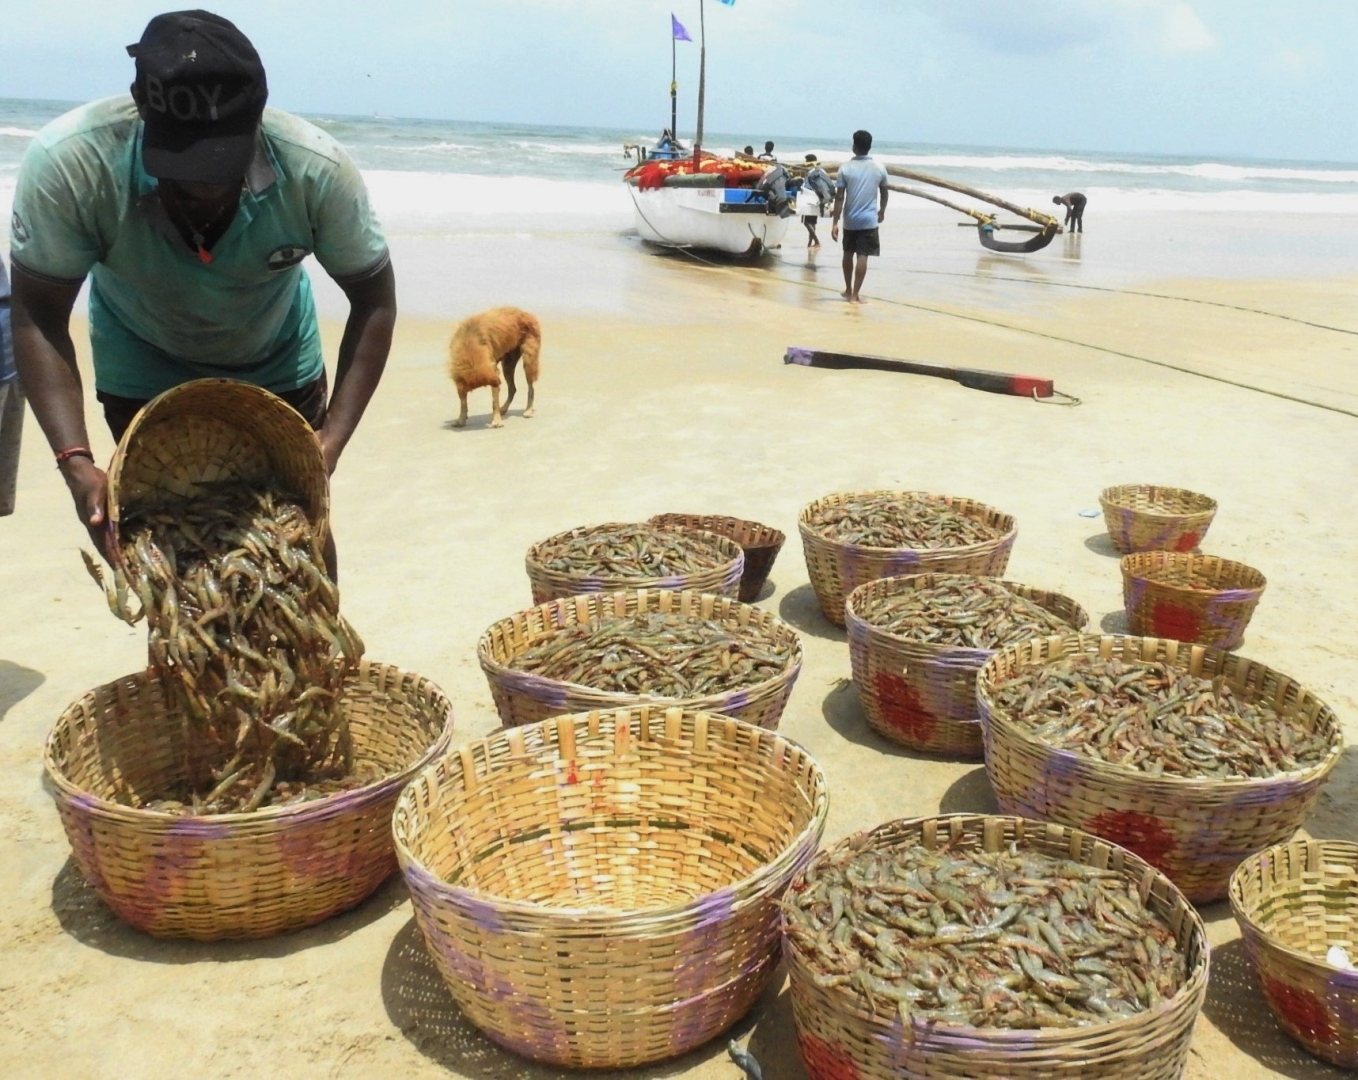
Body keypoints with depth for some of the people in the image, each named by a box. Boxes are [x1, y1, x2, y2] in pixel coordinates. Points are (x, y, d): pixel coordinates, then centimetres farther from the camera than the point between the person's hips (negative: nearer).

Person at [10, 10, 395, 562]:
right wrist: (75, 462, -38)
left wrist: (333, 439, -31)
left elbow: (374, 299, -21)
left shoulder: (318, 171, -33)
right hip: (143, 368, 0)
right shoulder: (65, 164, -34)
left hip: (279, 367, 1)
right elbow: (39, 318, -25)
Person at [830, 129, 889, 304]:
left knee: (848, 254, 17)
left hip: (850, 220, 1)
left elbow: (839, 197, -9)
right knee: (862, 256, -2)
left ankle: (848, 290, 29)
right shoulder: (879, 169, -1)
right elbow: (884, 193, 14)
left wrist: (835, 222, -7)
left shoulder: (845, 168, -7)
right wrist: (882, 211, 32)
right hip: (869, 220, -1)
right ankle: (854, 295, -6)